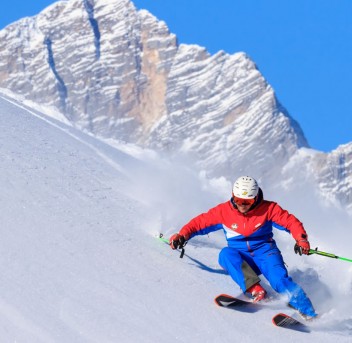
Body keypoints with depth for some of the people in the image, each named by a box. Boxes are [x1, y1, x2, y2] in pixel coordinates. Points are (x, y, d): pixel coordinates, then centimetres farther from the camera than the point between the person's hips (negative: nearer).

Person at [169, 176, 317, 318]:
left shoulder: (268, 209, -6)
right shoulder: (223, 211, -2)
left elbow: (291, 222, -5)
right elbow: (200, 222, 3)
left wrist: (301, 239, -23)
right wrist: (182, 235, -13)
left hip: (265, 252, -2)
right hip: (241, 257, 2)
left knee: (279, 279, -29)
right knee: (226, 254, -31)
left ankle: (308, 312, -28)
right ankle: (255, 290, -43)